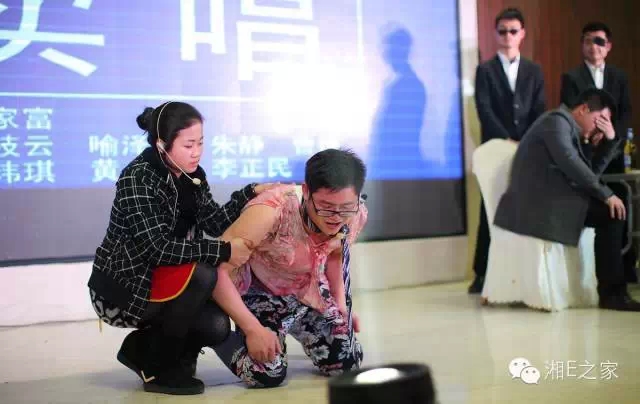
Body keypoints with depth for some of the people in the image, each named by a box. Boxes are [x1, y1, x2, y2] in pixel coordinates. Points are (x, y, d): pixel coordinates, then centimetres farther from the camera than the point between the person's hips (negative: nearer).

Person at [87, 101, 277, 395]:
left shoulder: (192, 175, 2)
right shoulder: (138, 178, -22)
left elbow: (214, 223, -4)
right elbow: (158, 247, -30)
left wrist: (251, 193, -13)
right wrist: (224, 252, -30)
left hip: (157, 281, 7)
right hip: (119, 288, -7)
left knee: (217, 326, -13)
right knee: (201, 275, -29)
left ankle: (142, 349, 16)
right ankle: (159, 370, -10)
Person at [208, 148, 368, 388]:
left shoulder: (356, 215, -21)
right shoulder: (271, 213, -41)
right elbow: (216, 269, -35)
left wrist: (341, 304, 2)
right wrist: (253, 329, -30)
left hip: (311, 291, 5)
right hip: (259, 290, -5)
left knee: (347, 364, 1)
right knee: (266, 374, -18)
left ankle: (296, 327, 31)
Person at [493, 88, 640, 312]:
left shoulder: (571, 130, 25)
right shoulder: (557, 120, -5)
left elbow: (590, 172, 19)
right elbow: (569, 163, -19)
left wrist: (610, 140, 10)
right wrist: (606, 194, -15)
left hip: (548, 200, 10)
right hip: (538, 201, -10)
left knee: (611, 209, 6)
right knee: (610, 214, -14)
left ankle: (611, 289, 5)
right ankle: (612, 293, -8)